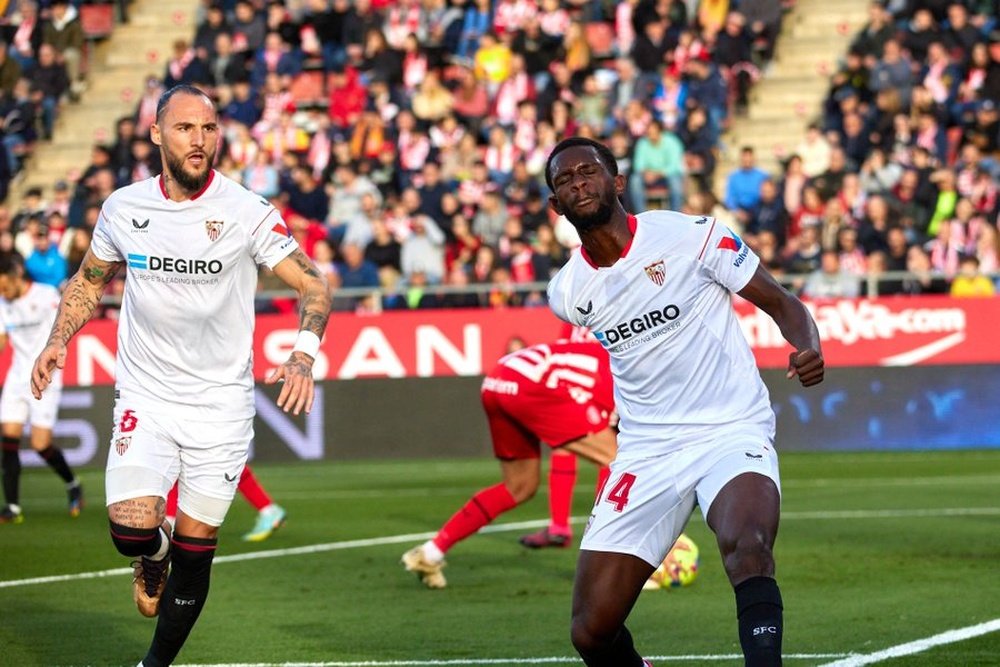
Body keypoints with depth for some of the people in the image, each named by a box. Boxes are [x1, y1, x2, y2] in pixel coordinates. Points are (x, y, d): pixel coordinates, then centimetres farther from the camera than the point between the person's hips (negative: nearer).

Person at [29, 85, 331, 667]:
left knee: (195, 553, 1)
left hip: (222, 404, -1)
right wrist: (58, 341, 2)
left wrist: (304, 353, -27)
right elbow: (90, 280, 17)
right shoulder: (124, 208, 1)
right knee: (133, 529, -18)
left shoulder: (248, 213, -9)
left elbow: (312, 283, -10)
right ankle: (154, 554, 19)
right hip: (145, 398, 1)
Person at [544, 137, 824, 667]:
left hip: (732, 433, -4)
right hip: (646, 452, 4)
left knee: (748, 548, -37)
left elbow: (781, 302, -2)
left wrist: (808, 347, -23)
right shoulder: (566, 293, 4)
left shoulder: (691, 235, -8)